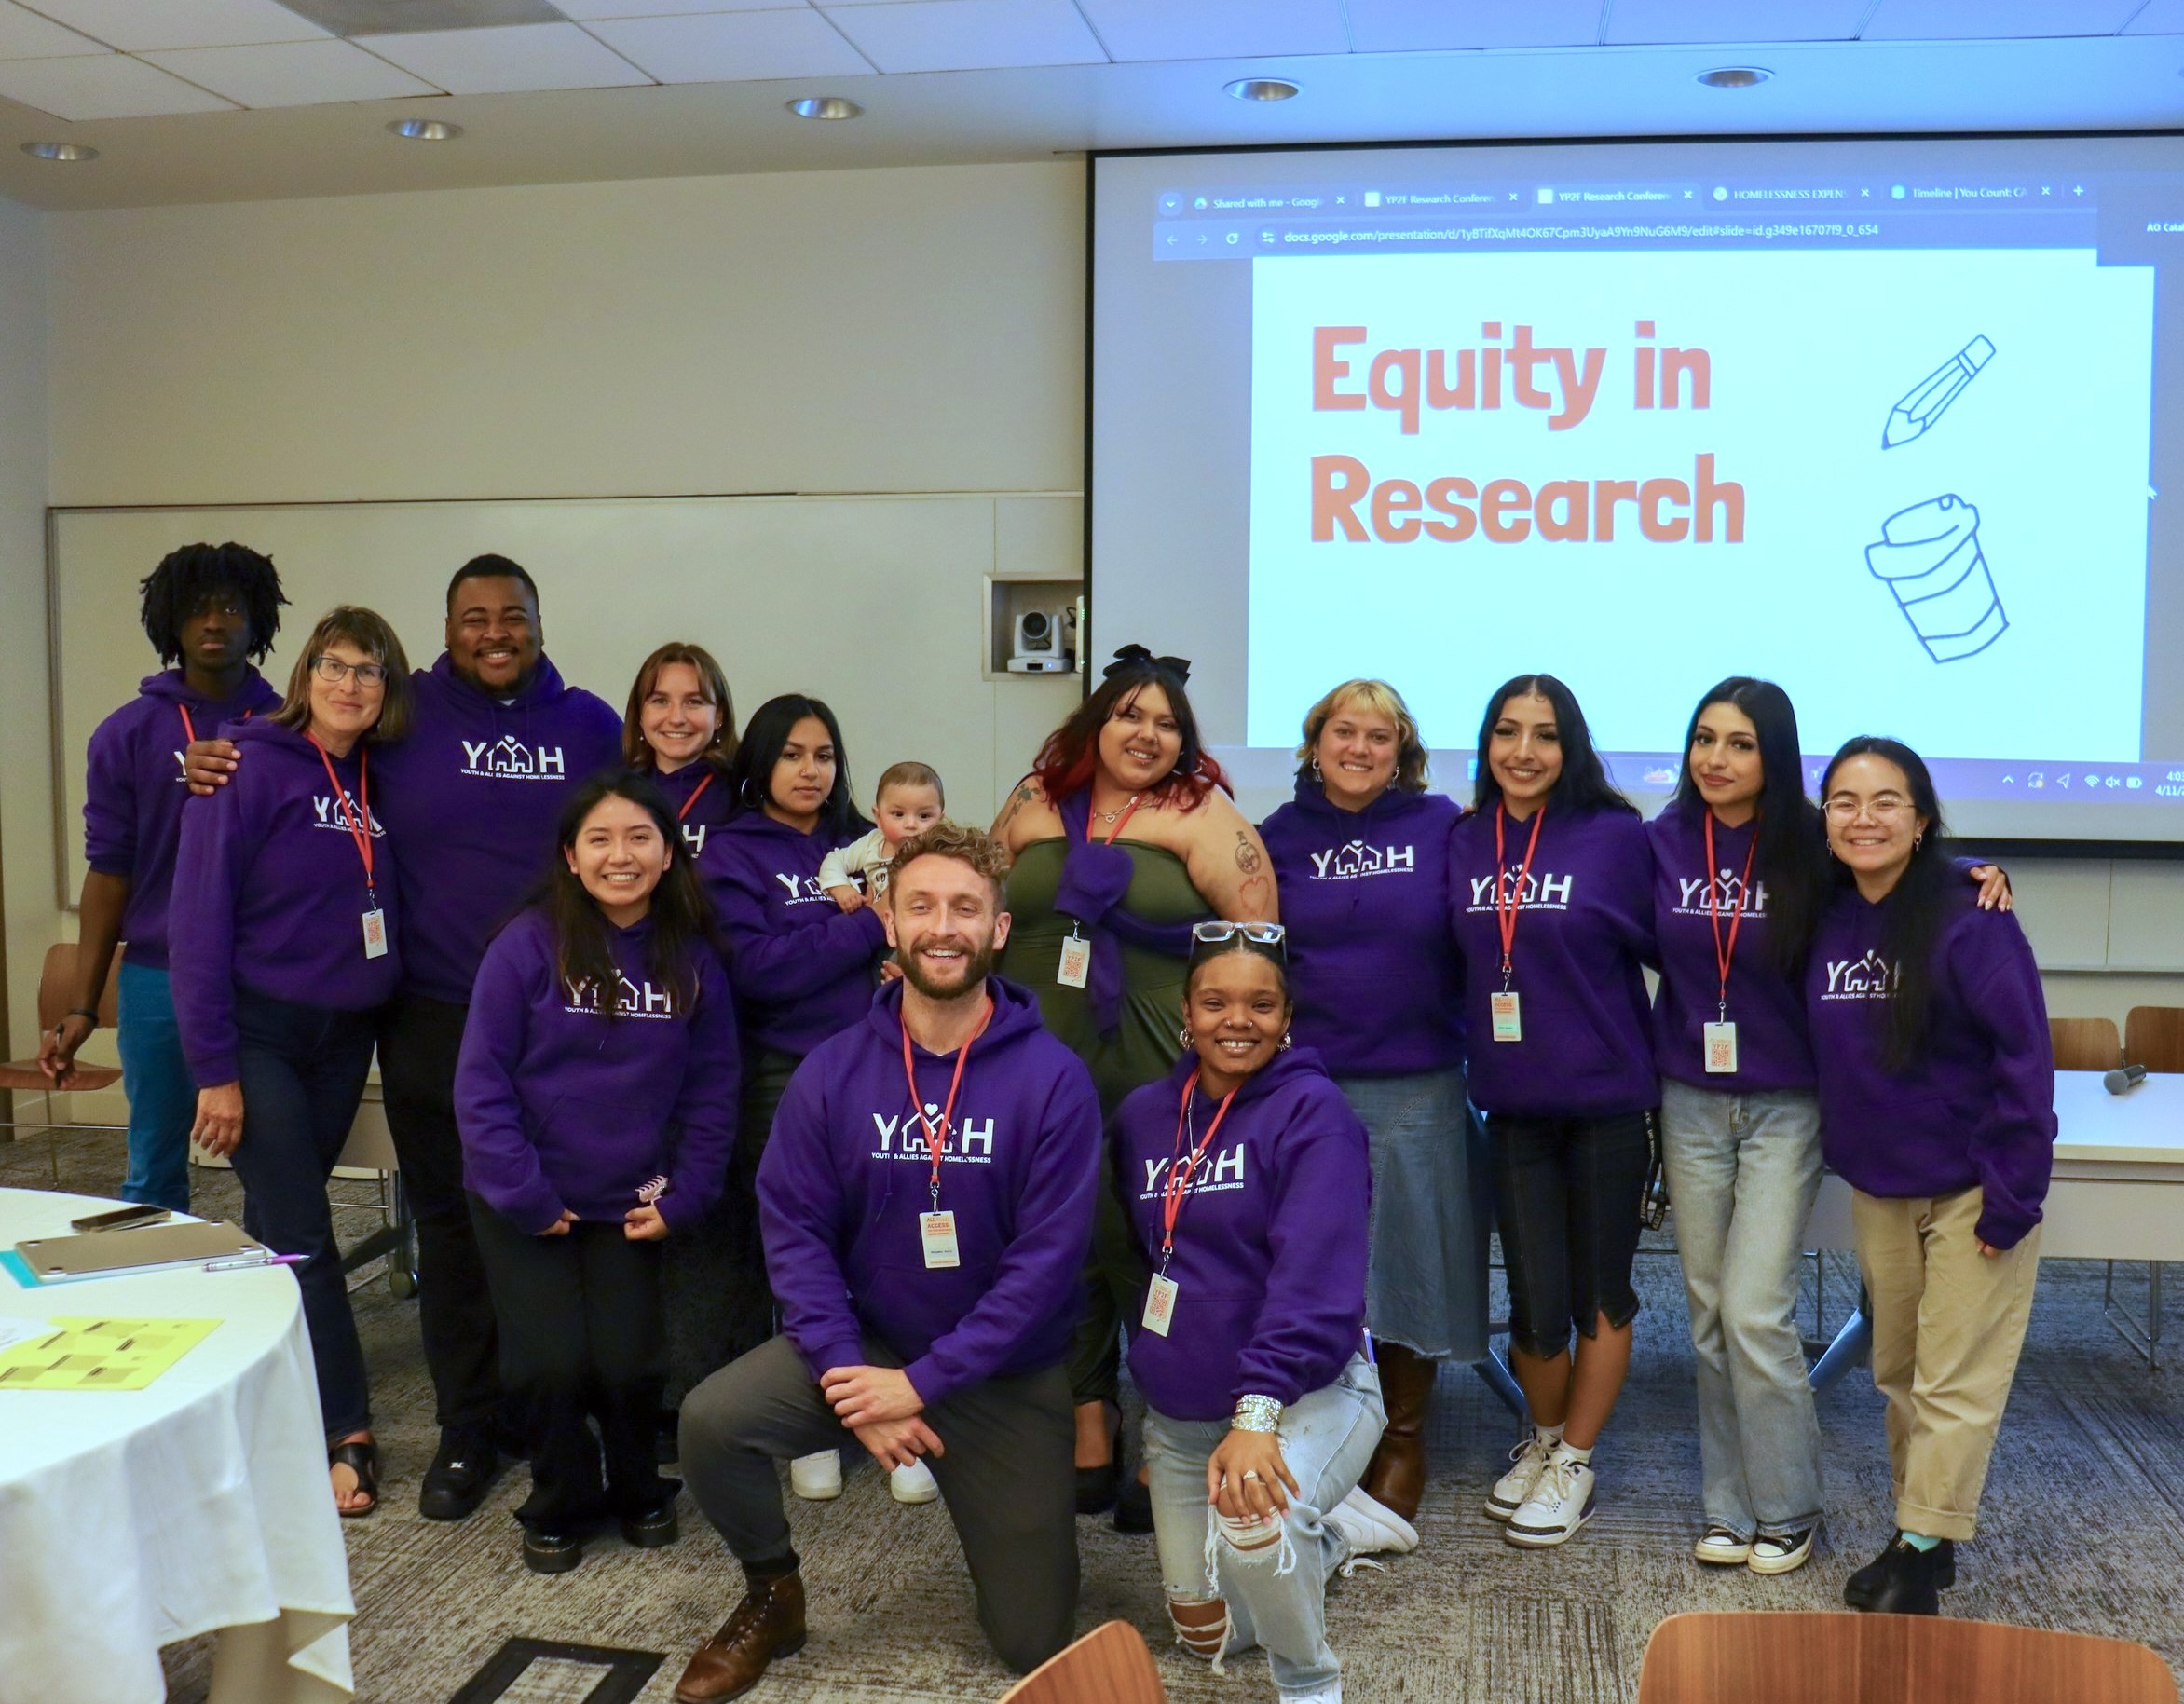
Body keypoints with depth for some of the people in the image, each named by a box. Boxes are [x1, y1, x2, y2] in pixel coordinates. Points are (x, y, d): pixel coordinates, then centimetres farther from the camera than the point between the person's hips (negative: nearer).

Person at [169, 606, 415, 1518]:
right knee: (300, 1234, -5)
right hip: (260, 1033, -5)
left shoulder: (378, 784, 6)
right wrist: (214, 1068, -15)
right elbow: (199, 919, -13)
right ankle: (347, 1434, 1)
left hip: (345, 1034, 6)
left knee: (282, 1222, 14)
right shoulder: (252, 769, -11)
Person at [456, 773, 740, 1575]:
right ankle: (559, 1507, 22)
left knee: (629, 1364, -6)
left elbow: (711, 1089, 3)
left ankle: (638, 1491, 25)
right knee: (555, 1364, -7)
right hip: (526, 1206, -2)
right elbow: (481, 1080, -11)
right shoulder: (528, 945, -11)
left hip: (630, 1204, 2)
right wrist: (523, 1195, -14)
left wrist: (682, 1198, -4)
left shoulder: (692, 960, -1)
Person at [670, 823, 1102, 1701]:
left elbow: (1047, 1257, -18)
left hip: (1004, 1374, -1)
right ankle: (772, 1595, 6)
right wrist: (848, 1373, -20)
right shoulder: (832, 1070, -9)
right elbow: (795, 1229, -8)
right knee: (713, 1418, -24)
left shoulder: (1053, 1078, -17)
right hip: (864, 1342, 2)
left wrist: (923, 1382, -21)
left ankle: (990, 1507, 36)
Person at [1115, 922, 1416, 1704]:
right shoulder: (1143, 1115, 3)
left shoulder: (1312, 1110, -15)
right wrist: (1147, 1368, 9)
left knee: (1251, 1522, -37)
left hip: (1309, 1393, -6)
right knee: (1205, 1634, 16)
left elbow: (1315, 1275, -26)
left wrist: (1259, 1411, -36)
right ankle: (1336, 1529, 41)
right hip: (1178, 1411, 6)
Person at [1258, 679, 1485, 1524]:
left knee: (1412, 1258, 5)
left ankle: (1402, 1443, 23)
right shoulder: (1281, 836, 7)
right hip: (1309, 1082, 1)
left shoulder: (1443, 826, 1)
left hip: (1420, 1089, -1)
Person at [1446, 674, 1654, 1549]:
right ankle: (1544, 1437, 33)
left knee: (1599, 1291, 9)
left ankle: (1574, 1464, 27)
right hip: (1512, 1099, 2)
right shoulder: (1463, 844, 3)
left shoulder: (1616, 836, -6)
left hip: (1606, 1095, -2)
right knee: (1535, 1300, 5)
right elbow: (1453, 960, 11)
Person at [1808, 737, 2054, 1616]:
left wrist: (2010, 1198, -17)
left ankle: (1922, 1552, 12)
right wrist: (1843, 1150, 3)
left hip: (1970, 1191, -6)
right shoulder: (1828, 925, -1)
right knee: (1898, 1373, 15)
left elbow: (2025, 1059, -17)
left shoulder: (1969, 922, -18)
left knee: (1955, 1380, 2)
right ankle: (1918, 1531, 29)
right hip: (1875, 1190, 6)